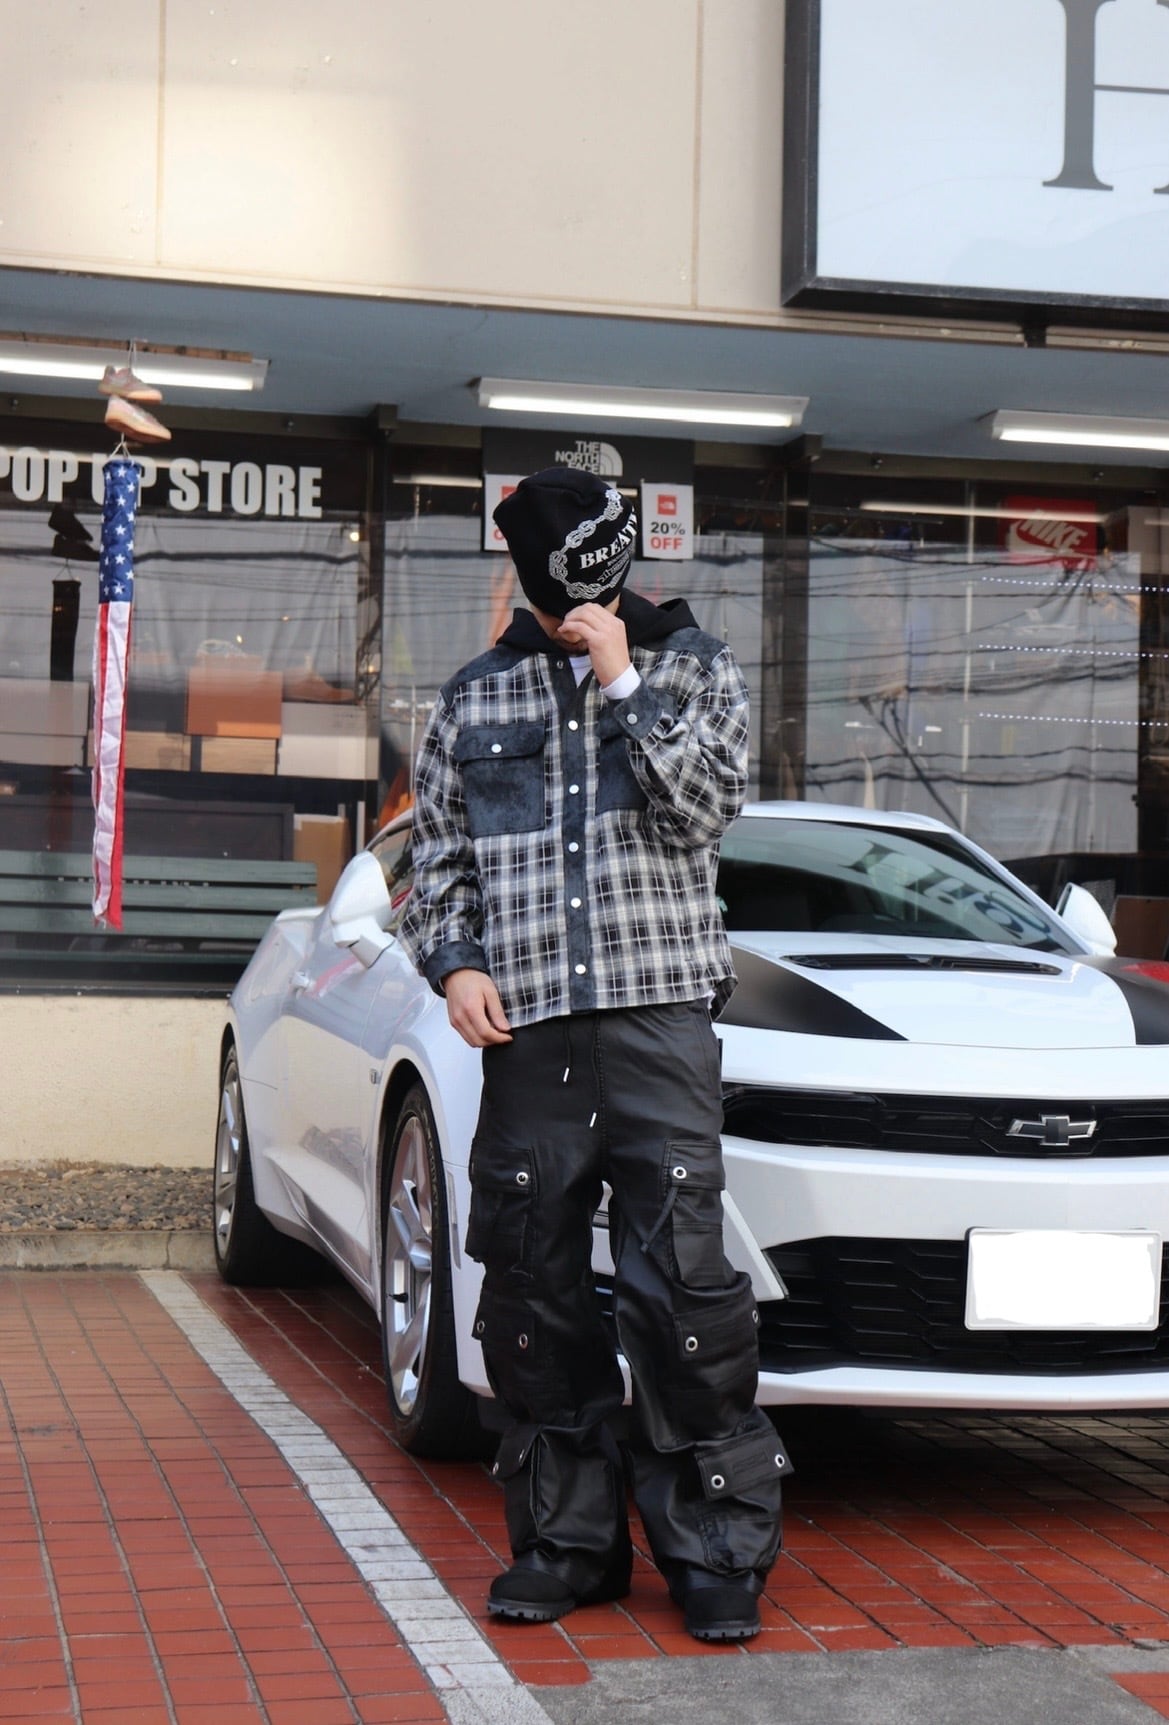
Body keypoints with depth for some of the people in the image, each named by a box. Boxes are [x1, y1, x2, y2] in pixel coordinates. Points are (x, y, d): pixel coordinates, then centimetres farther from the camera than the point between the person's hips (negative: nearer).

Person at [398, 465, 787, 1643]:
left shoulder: (693, 666, 10)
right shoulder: (478, 694, 15)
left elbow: (704, 805, -5)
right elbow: (437, 850, 16)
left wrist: (624, 685, -7)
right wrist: (454, 962, 1)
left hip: (659, 1014, -3)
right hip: (525, 1024, 3)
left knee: (681, 1281, -8)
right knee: (534, 1291, 4)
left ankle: (717, 1550, 2)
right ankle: (565, 1540, 15)